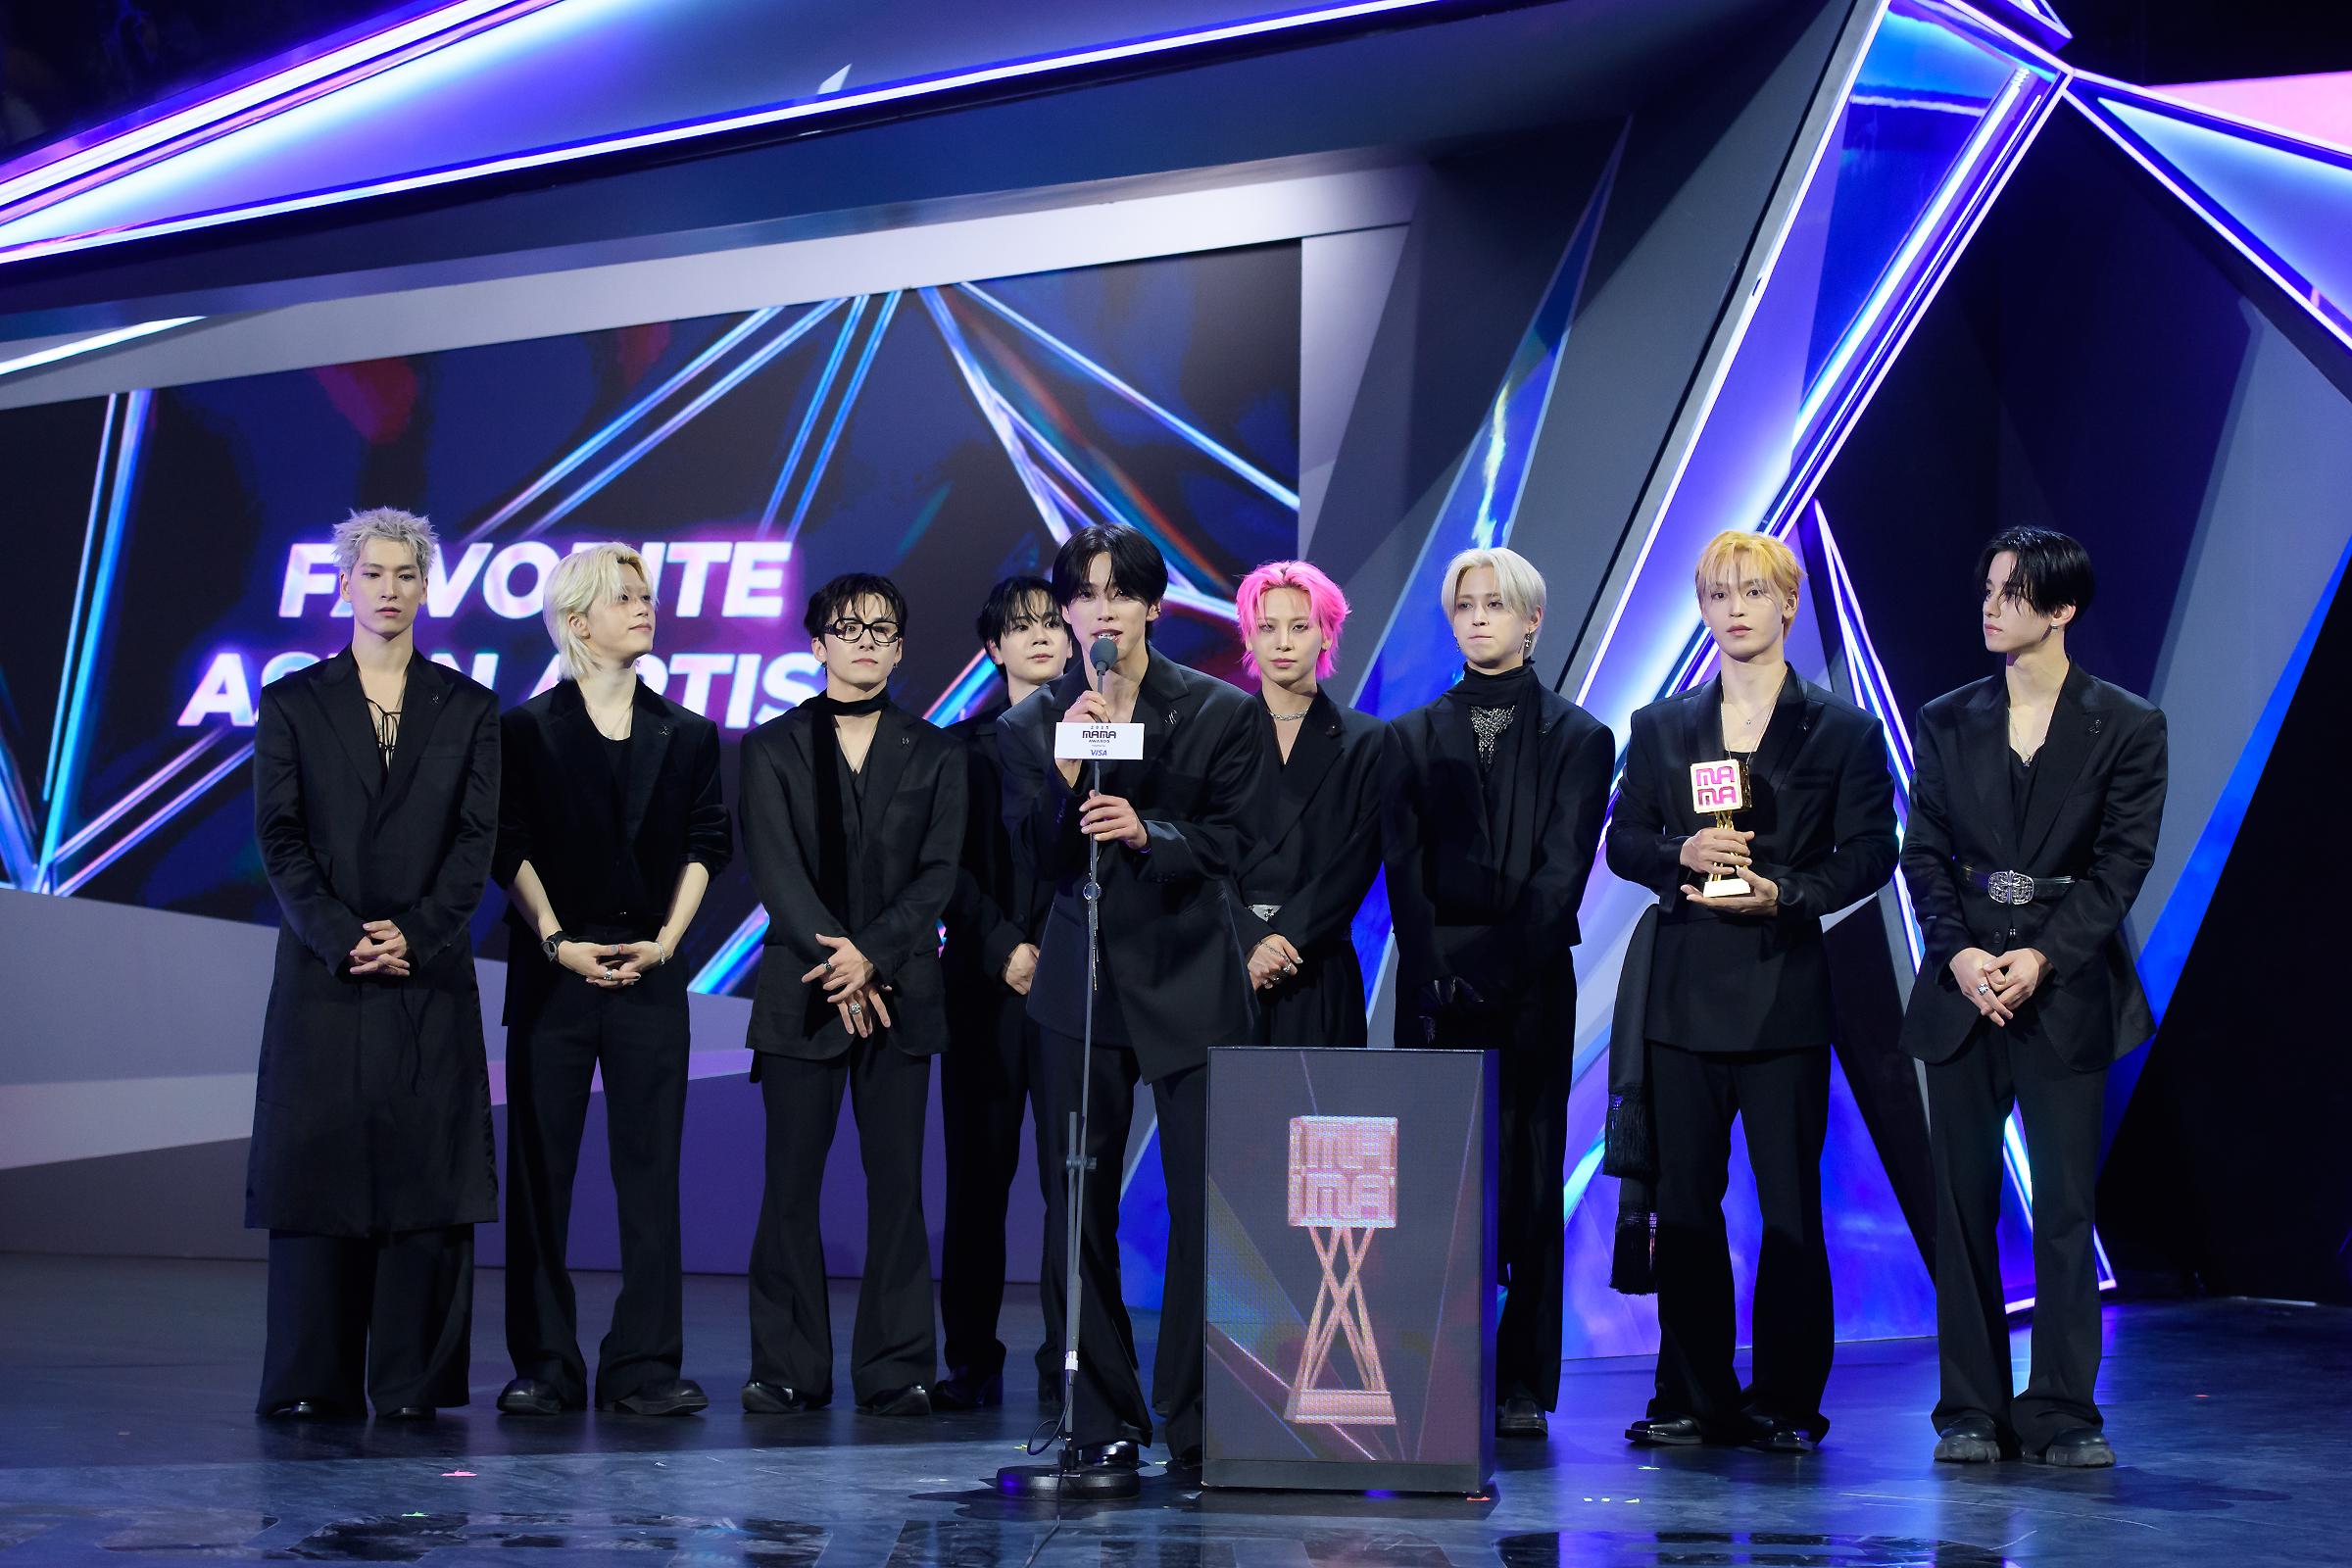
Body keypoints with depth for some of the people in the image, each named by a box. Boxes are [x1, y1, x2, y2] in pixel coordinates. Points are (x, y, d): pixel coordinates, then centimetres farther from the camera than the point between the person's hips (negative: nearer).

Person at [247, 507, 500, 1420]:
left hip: (430, 975, 1)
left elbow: (477, 838, 2)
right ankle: (312, 1382, 5)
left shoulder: (466, 708, 10)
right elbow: (279, 836, 0)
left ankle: (413, 1381, 3)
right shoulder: (293, 703, 7)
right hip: (322, 971, 0)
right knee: (316, 1166, -1)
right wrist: (342, 936, -12)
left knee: (427, 1171, -2)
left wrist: (413, 933, -11)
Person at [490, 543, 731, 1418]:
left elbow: (706, 847, 6)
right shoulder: (527, 730, 4)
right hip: (553, 971, -2)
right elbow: (511, 850, -1)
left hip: (650, 973, 2)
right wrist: (559, 943, -11)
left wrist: (663, 941, -6)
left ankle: (644, 1365, 4)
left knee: (650, 1168, 0)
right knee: (540, 1169, 0)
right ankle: (544, 1364, 6)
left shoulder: (687, 736, 11)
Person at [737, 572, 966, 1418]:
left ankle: (896, 1370, 5)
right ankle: (788, 1369, 5)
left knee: (897, 1182, 1)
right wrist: (837, 964, -13)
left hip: (901, 992, 1)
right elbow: (775, 870, -3)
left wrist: (871, 953, -12)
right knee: (791, 1184, -1)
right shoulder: (772, 748, 7)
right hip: (800, 994, -1)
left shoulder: (934, 753, 11)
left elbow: (939, 874, 2)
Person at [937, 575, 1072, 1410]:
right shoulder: (963, 746, 12)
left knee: (1075, 1178, -4)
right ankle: (971, 1361, 7)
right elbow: (950, 869, 5)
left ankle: (1069, 1363, 1)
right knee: (977, 1177, 1)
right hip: (984, 985, 1)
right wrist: (1004, 949, -8)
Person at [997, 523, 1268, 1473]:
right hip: (1084, 982, 2)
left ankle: (1197, 1421, 3)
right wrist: (1066, 775, -17)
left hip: (1192, 977, -2)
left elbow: (1229, 841, -3)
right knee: (1080, 1205, 2)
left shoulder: (1219, 714, 1)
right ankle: (1104, 1421, 11)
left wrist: (1147, 832, -20)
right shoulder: (1031, 726, 6)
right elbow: (1038, 858, -1)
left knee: (1208, 1202, -6)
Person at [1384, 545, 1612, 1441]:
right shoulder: (1414, 737, 13)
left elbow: (1561, 870, -3)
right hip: (1435, 985, 2)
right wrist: (1434, 971, -10)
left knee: (1528, 1182, -2)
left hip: (1532, 987, -1)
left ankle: (1524, 1385, 1)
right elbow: (1403, 864, 4)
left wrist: (1498, 965, -14)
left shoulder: (1579, 738, 7)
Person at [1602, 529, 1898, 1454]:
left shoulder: (1842, 729, 5)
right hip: (1683, 986, 3)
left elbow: (1868, 853, 0)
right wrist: (1680, 852, -10)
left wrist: (1783, 893, -14)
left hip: (1784, 987, -2)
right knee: (1685, 1199, 4)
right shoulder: (1660, 727, 13)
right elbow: (1622, 840, 10)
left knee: (1790, 1204, -2)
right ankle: (1694, 1398, 13)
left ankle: (1786, 1401, 7)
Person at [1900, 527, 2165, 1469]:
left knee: (2065, 1205, -2)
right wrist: (1959, 955, -10)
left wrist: (2043, 958, -15)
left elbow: (2122, 862, -4)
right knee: (1963, 1204, 3)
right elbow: (1924, 854, 6)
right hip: (1963, 984, 3)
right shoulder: (1948, 723, 10)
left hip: (2068, 989, -2)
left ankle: (2062, 1413, 5)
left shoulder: (2126, 728, 2)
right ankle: (1971, 1410, 9)